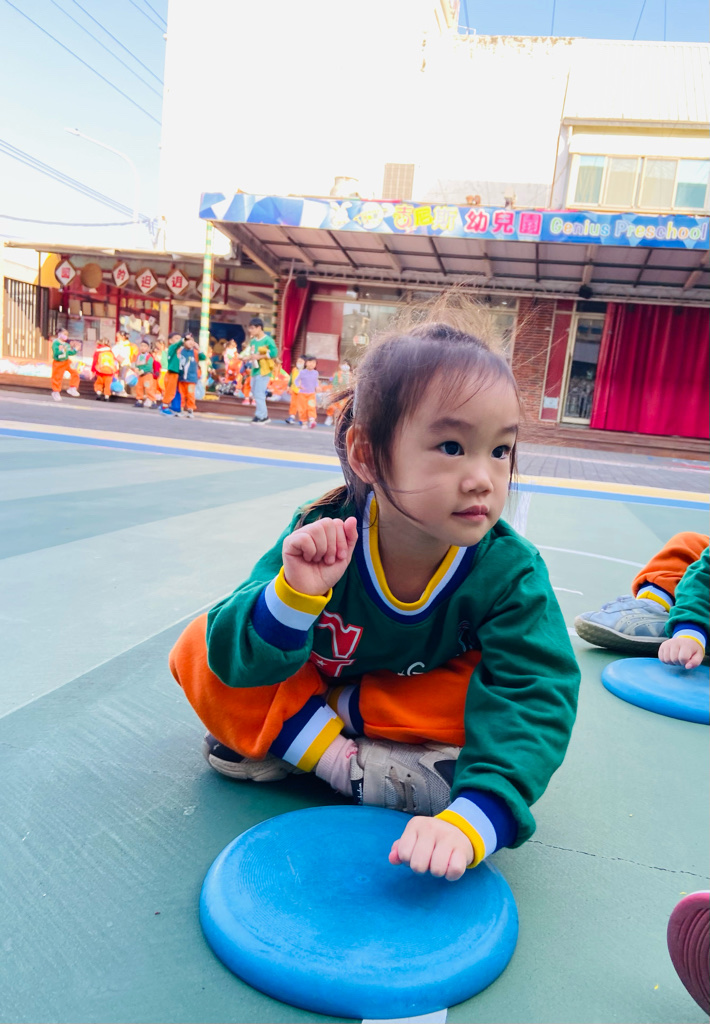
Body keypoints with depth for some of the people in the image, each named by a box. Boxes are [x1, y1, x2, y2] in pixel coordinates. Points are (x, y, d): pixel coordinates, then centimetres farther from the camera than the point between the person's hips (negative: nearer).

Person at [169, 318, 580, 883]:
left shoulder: (510, 571, -29)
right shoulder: (322, 538, -31)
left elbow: (532, 696, -35)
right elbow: (239, 664, -29)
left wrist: (471, 819, -49)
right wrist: (295, 595, -50)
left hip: (419, 696, 1)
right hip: (311, 680, 0)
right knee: (198, 649, -19)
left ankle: (283, 735, -18)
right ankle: (345, 761, -18)